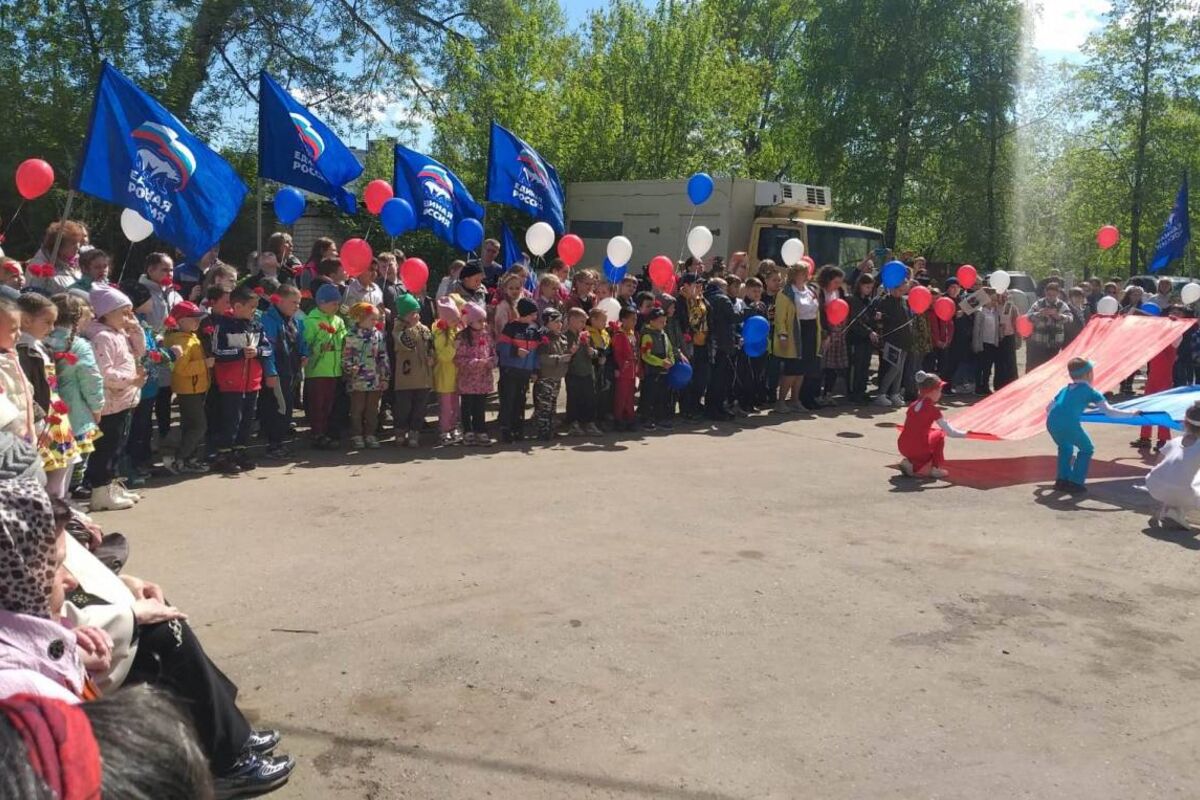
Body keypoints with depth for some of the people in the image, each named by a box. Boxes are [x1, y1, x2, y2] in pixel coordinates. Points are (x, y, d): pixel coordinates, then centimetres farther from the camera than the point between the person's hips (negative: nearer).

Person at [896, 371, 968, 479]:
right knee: (940, 434, 21)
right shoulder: (933, 409, -7)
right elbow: (949, 432, -4)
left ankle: (911, 462, 11)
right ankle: (935, 468, 17)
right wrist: (964, 434, 14)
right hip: (919, 449, -5)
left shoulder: (913, 405, 10)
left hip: (902, 447, 5)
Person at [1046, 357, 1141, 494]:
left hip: (1052, 422, 5)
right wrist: (1131, 413, 16)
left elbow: (1048, 407, 35)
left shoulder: (1065, 389, 29)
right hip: (1070, 423, -5)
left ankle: (1062, 480, 27)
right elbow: (1109, 412, 7)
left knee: (1065, 447, 32)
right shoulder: (1091, 392, 14)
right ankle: (1075, 483, 11)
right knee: (1086, 449, 18)